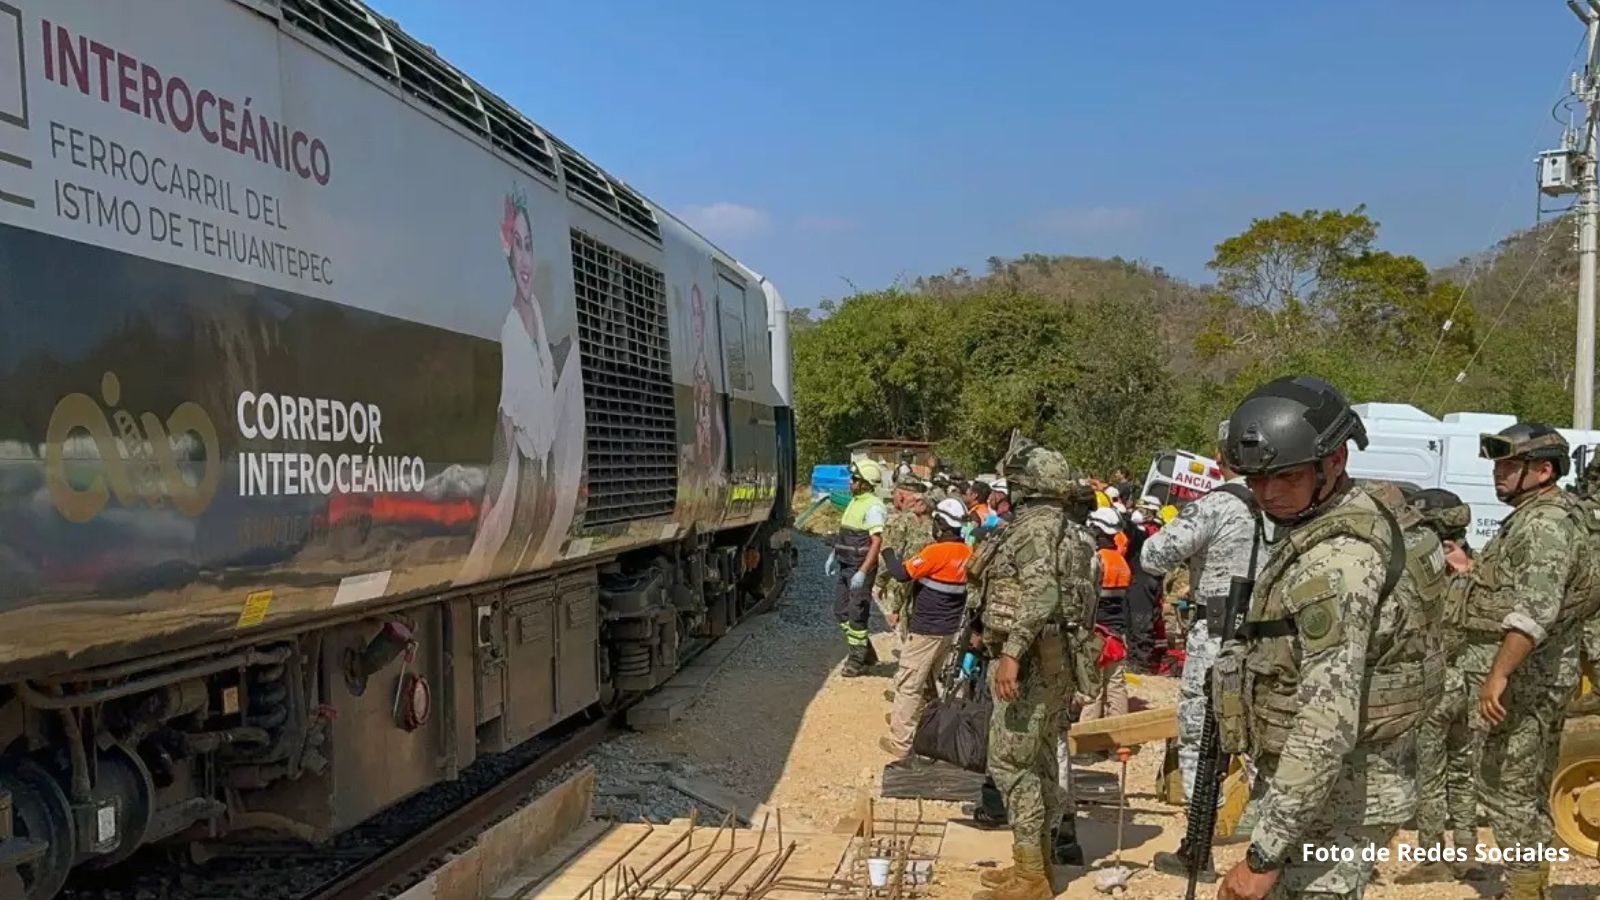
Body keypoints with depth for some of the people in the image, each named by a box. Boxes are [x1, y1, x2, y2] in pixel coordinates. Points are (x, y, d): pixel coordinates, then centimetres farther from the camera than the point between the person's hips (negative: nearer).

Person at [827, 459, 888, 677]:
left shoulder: (873, 507, -18)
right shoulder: (855, 501, 11)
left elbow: (877, 542, -23)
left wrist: (862, 572, -28)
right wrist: (833, 555, 19)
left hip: (861, 568, -9)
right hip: (844, 566, 9)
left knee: (856, 615, 0)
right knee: (841, 611, 13)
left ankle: (856, 660, 14)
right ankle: (866, 652, 25)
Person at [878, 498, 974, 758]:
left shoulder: (937, 552, -21)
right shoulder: (967, 553, 2)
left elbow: (902, 573, -21)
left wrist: (887, 552, -5)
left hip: (925, 629, -8)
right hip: (949, 629, 8)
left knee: (908, 685, -2)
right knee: (927, 681, 22)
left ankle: (901, 742, -1)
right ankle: (916, 721, 33)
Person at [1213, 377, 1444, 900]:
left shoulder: (1335, 561, -26)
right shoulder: (1365, 515, 7)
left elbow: (1329, 722, -32)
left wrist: (1264, 853, -29)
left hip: (1331, 797, -10)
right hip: (1347, 783, 10)